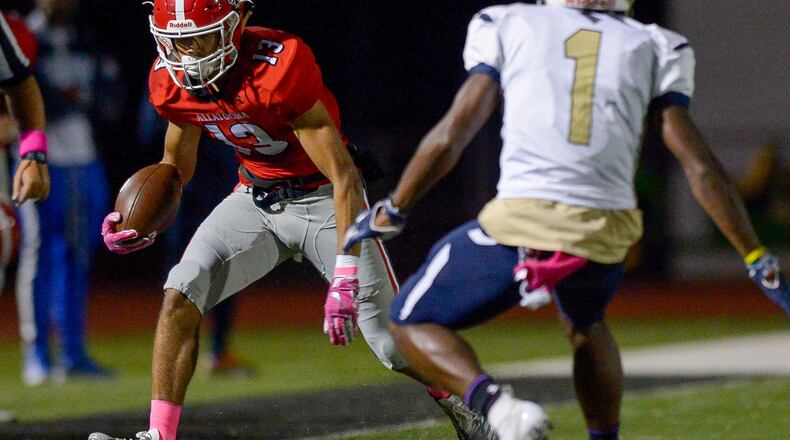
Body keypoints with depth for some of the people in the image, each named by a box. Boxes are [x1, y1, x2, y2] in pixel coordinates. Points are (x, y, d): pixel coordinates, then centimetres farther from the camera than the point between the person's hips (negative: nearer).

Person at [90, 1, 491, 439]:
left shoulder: (280, 66, -31)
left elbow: (344, 176, -29)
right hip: (253, 200, 5)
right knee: (180, 296, -15)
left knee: (396, 344, -10)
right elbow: (177, 163, 11)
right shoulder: (170, 82, -11)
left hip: (322, 197, -5)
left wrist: (346, 277, -34)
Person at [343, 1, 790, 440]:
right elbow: (700, 165, 10)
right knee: (586, 323, 37)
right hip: (606, 234, 3)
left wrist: (391, 212, 19)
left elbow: (449, 138, 6)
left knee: (412, 323, 16)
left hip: (521, 222, -3)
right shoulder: (655, 48, 15)